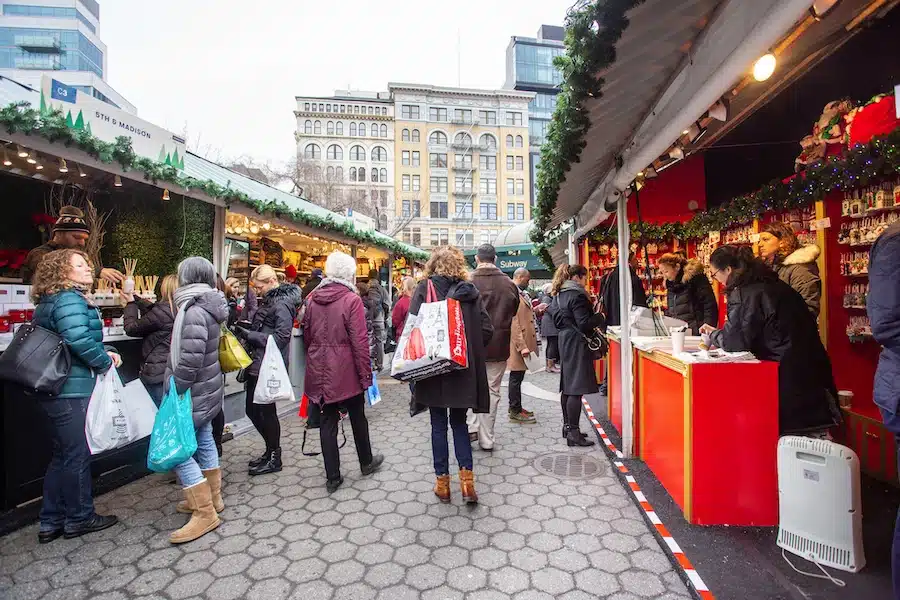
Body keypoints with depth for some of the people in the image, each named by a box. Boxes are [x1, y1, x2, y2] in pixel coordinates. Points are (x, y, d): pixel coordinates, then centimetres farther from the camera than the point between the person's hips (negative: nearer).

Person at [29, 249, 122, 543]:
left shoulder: (50, 302, 17)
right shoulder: (69, 300, -16)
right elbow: (80, 340, -29)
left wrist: (106, 352, 7)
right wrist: (105, 362, -13)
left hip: (56, 390, 10)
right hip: (72, 390, -10)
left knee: (63, 455, 18)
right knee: (77, 455, 4)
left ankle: (51, 522, 28)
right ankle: (79, 518, 19)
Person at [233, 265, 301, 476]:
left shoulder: (282, 304, -15)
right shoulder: (268, 301, 13)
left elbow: (280, 338, -21)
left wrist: (249, 334, -18)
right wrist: (246, 330, 2)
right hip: (257, 365, 9)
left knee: (266, 410, 2)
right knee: (252, 409, 16)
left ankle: (274, 458, 18)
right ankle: (271, 450, 32)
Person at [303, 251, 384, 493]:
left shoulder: (312, 299, 3)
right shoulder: (352, 300, -14)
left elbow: (307, 336, 11)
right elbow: (359, 342, -16)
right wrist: (366, 374, -9)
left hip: (320, 371, 4)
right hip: (346, 372, -4)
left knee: (328, 421, 11)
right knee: (357, 417, 15)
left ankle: (332, 477, 17)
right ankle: (366, 462, 35)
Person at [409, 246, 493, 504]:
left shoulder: (425, 288, -5)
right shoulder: (470, 290, 2)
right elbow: (486, 329, -2)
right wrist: (471, 352, 10)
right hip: (464, 368, 2)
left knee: (439, 425, 11)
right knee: (459, 422, 17)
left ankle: (442, 482, 20)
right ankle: (466, 478, 9)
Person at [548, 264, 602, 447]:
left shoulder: (559, 295, 13)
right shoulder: (577, 295, -14)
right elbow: (584, 324, -18)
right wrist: (600, 316, -6)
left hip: (565, 341, 10)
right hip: (577, 344, -10)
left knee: (567, 387, 14)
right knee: (576, 388, -8)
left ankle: (567, 426, 23)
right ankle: (573, 433, -5)